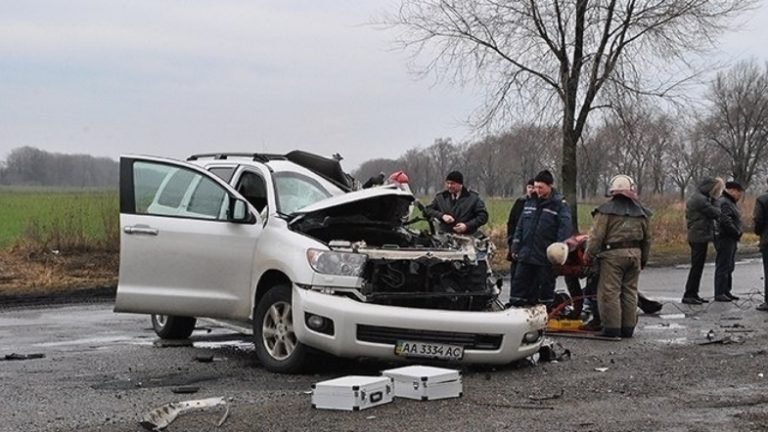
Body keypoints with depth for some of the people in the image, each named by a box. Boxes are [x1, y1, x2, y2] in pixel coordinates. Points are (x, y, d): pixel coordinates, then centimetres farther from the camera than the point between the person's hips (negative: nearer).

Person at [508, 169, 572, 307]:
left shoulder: (560, 205, -6)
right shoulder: (530, 202, 11)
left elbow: (565, 229, -12)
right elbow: (520, 226, 15)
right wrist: (515, 247, 10)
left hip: (546, 258, -5)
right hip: (525, 254, 5)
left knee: (545, 288, 6)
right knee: (519, 282, 5)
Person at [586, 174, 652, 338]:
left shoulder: (606, 210, -7)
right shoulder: (641, 212, 10)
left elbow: (596, 236, -10)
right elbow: (647, 239, 17)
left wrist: (589, 255, 0)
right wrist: (643, 259, 26)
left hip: (612, 255, -5)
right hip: (634, 255, 5)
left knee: (610, 292, -1)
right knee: (630, 291, 12)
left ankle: (611, 328, -2)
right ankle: (628, 327, 15)